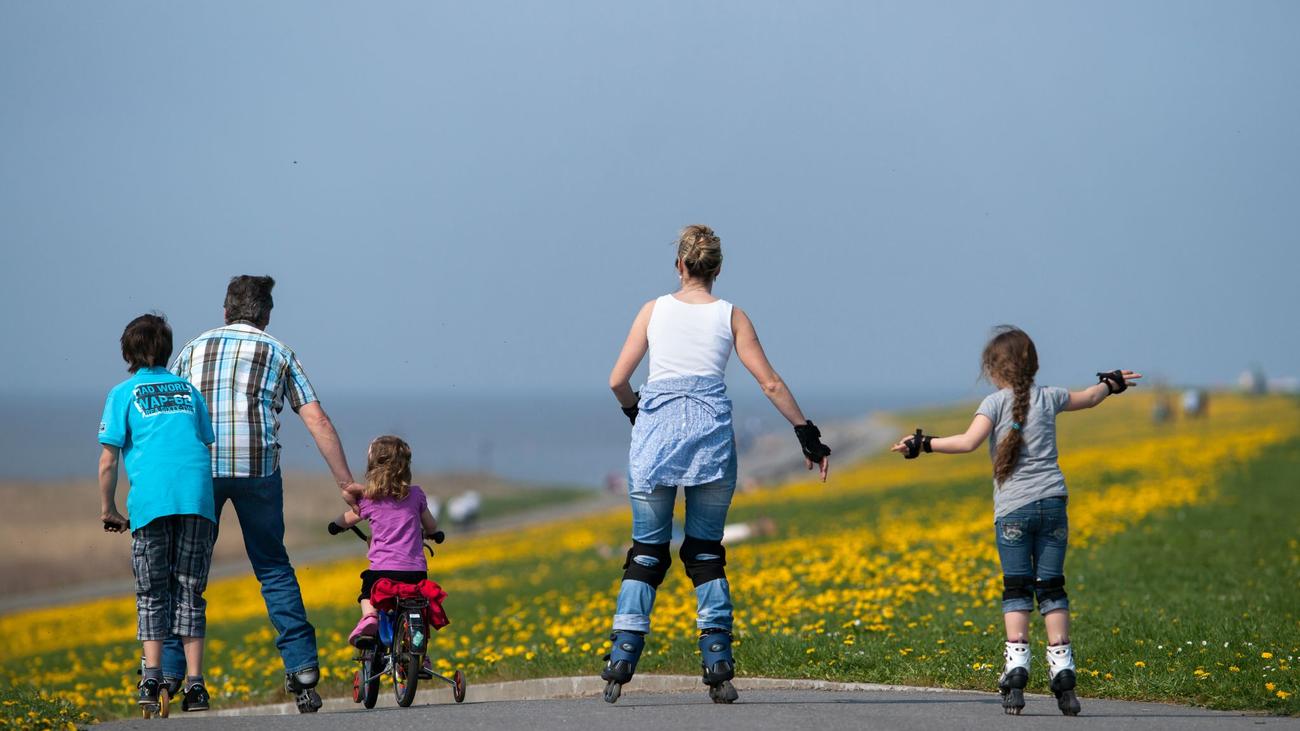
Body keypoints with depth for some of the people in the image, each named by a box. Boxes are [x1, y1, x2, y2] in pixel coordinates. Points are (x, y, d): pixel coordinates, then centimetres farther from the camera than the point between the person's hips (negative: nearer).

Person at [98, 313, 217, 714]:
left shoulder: (123, 393, 11)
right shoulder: (189, 390, 22)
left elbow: (108, 460, 5)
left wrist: (108, 509, 14)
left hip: (151, 498, -2)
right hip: (197, 498, 2)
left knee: (152, 594, 6)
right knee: (189, 592, 8)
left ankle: (151, 678, -8)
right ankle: (194, 684, 1)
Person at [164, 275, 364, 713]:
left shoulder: (192, 350, 20)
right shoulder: (278, 354, 16)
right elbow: (317, 421, 8)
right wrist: (346, 483, 10)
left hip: (199, 466, 0)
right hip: (257, 467, 0)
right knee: (273, 568, 13)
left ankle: (167, 670, 3)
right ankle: (302, 666, 5)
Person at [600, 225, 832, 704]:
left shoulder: (654, 310, 8)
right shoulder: (731, 317, 7)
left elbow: (618, 381, 5)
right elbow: (770, 383, 4)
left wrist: (634, 410, 25)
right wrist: (807, 435, 11)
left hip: (656, 431, 0)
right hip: (711, 434, 0)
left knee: (647, 552, 7)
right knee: (706, 553, 9)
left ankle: (621, 659, -6)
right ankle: (718, 666, 2)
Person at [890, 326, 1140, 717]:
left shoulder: (995, 403, -4)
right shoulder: (1049, 398, 10)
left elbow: (968, 442, -19)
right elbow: (1090, 398, 29)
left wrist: (923, 443, -12)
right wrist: (1111, 383, 49)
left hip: (1013, 508, -3)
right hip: (1053, 503, 3)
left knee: (1016, 589, -1)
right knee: (1051, 588, 6)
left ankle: (1016, 666, -13)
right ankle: (1062, 670, 1)